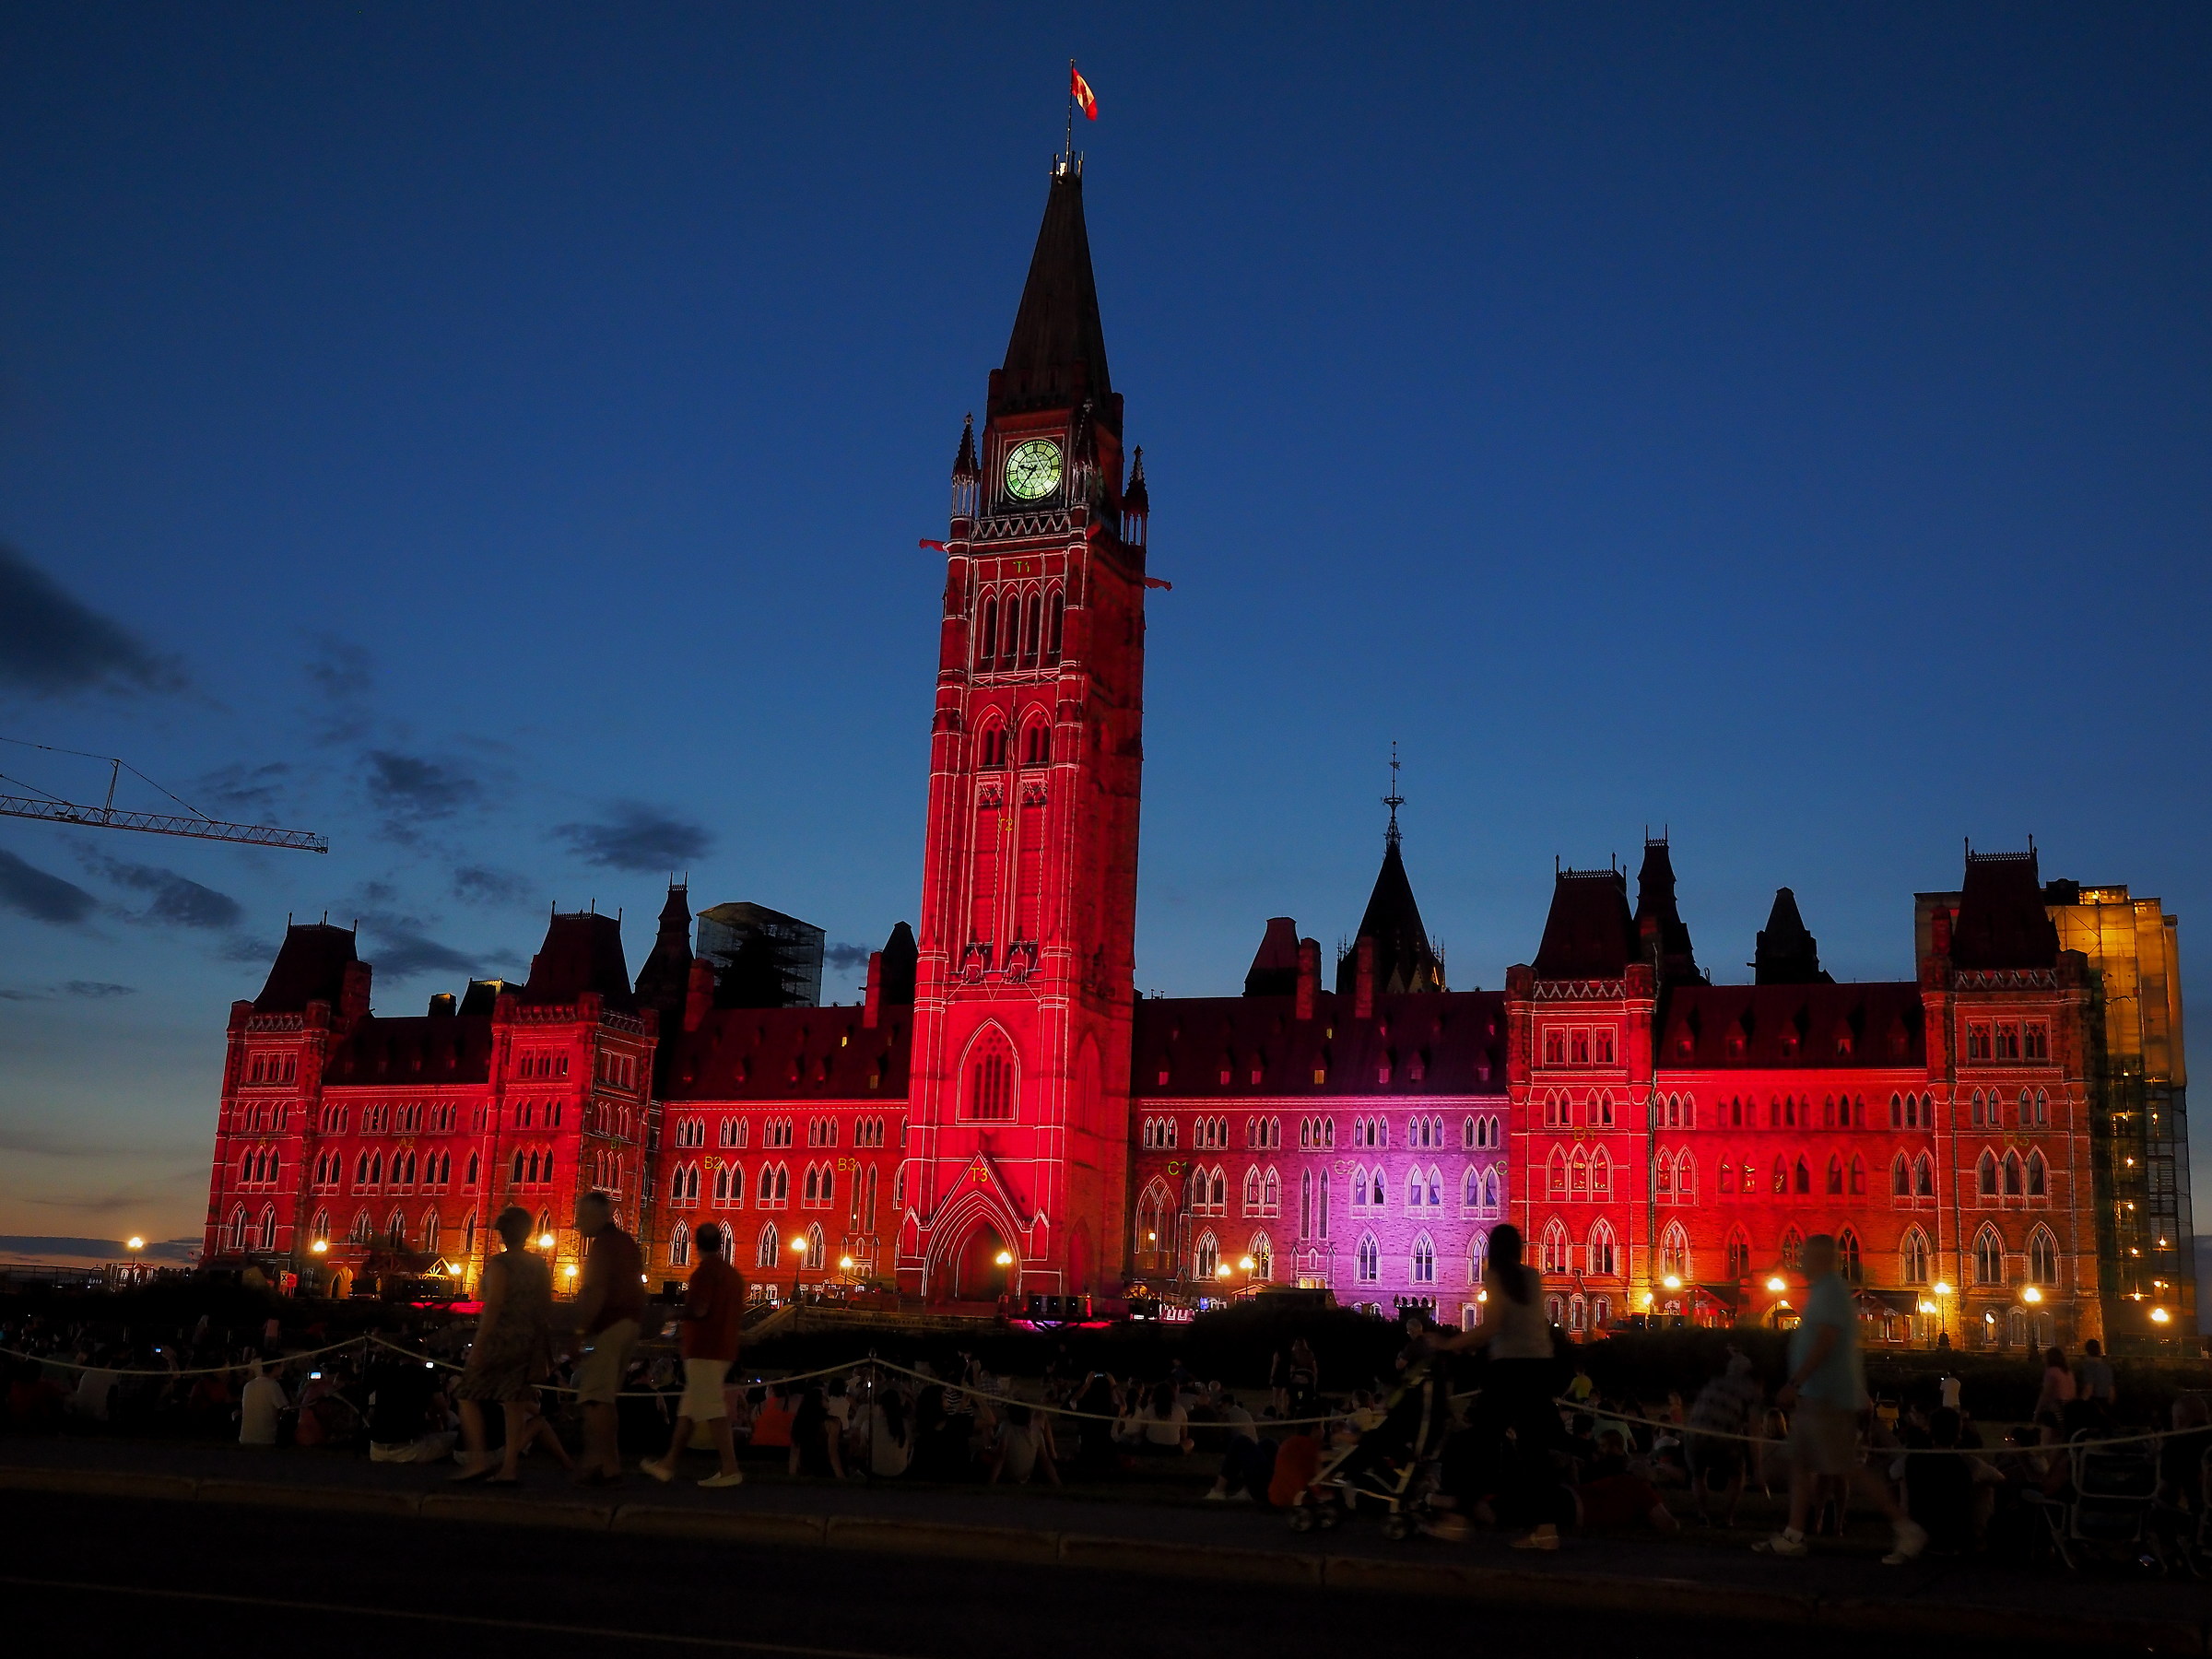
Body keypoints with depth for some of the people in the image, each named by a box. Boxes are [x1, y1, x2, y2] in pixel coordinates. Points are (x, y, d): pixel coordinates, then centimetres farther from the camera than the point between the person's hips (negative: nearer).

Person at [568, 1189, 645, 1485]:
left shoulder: (602, 1245, -12)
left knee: (596, 1399, -9)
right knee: (608, 1399, 15)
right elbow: (635, 1288, 21)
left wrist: (580, 1331, -20)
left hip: (606, 1326, -10)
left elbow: (596, 1293, -20)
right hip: (629, 1324, 10)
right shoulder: (627, 1242, 17)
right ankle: (610, 1462, 17)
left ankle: (605, 1465, -12)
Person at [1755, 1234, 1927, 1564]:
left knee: (1847, 1469, -8)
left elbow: (1825, 1341, -24)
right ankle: (1792, 1536, 11)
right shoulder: (1826, 1290, 17)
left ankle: (1907, 1529, -3)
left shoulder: (1830, 1291, -15)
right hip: (1816, 1397, 11)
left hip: (1829, 1398, -11)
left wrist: (1795, 1382, -24)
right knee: (1799, 1463, 9)